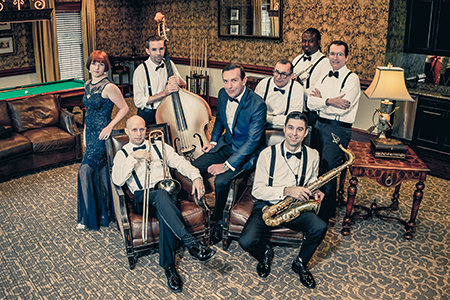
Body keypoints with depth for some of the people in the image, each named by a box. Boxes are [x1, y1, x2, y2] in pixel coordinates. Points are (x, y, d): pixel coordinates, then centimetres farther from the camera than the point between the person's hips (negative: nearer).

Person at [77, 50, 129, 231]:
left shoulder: (108, 87, -15)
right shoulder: (87, 85, 10)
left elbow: (124, 108, -12)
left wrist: (109, 127, -18)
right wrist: (85, 132, 20)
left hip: (101, 135, -8)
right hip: (90, 133, 8)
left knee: (85, 171, -9)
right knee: (100, 171, 14)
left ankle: (88, 218, 4)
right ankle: (104, 211, 28)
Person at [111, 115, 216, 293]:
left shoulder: (159, 147, 20)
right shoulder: (122, 155, 13)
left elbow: (180, 162, 8)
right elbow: (117, 180, -5)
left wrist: (196, 176, -11)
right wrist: (133, 157, -14)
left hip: (167, 192, 2)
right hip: (142, 200, -2)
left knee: (164, 212, -35)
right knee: (161, 195, -38)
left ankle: (168, 266, -33)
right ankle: (190, 242, -43)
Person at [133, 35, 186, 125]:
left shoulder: (169, 64, 2)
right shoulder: (140, 71, -12)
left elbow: (184, 86, 6)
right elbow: (138, 102, -14)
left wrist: (180, 82, -19)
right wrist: (164, 93, -23)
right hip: (148, 116, -3)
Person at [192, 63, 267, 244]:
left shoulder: (257, 105, -25)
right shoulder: (223, 94, -3)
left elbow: (252, 141, -27)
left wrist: (227, 165, -29)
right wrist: (213, 141, 6)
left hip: (247, 153, -7)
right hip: (226, 144, 7)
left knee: (220, 181, -28)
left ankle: (217, 222, -2)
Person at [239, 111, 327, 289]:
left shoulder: (312, 156, 1)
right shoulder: (268, 154, -9)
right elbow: (257, 190, -11)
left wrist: (315, 193, -4)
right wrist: (286, 191, -24)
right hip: (267, 207, -2)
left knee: (320, 228, -26)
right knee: (247, 241, -25)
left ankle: (300, 263, 5)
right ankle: (265, 254, 15)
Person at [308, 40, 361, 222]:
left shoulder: (352, 78, -7)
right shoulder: (325, 77, 14)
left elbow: (341, 109, -19)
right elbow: (311, 103, 2)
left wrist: (321, 100, -7)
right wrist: (329, 101, -14)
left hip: (338, 129, -7)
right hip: (319, 125, 7)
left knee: (327, 172, -6)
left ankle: (324, 215, 8)